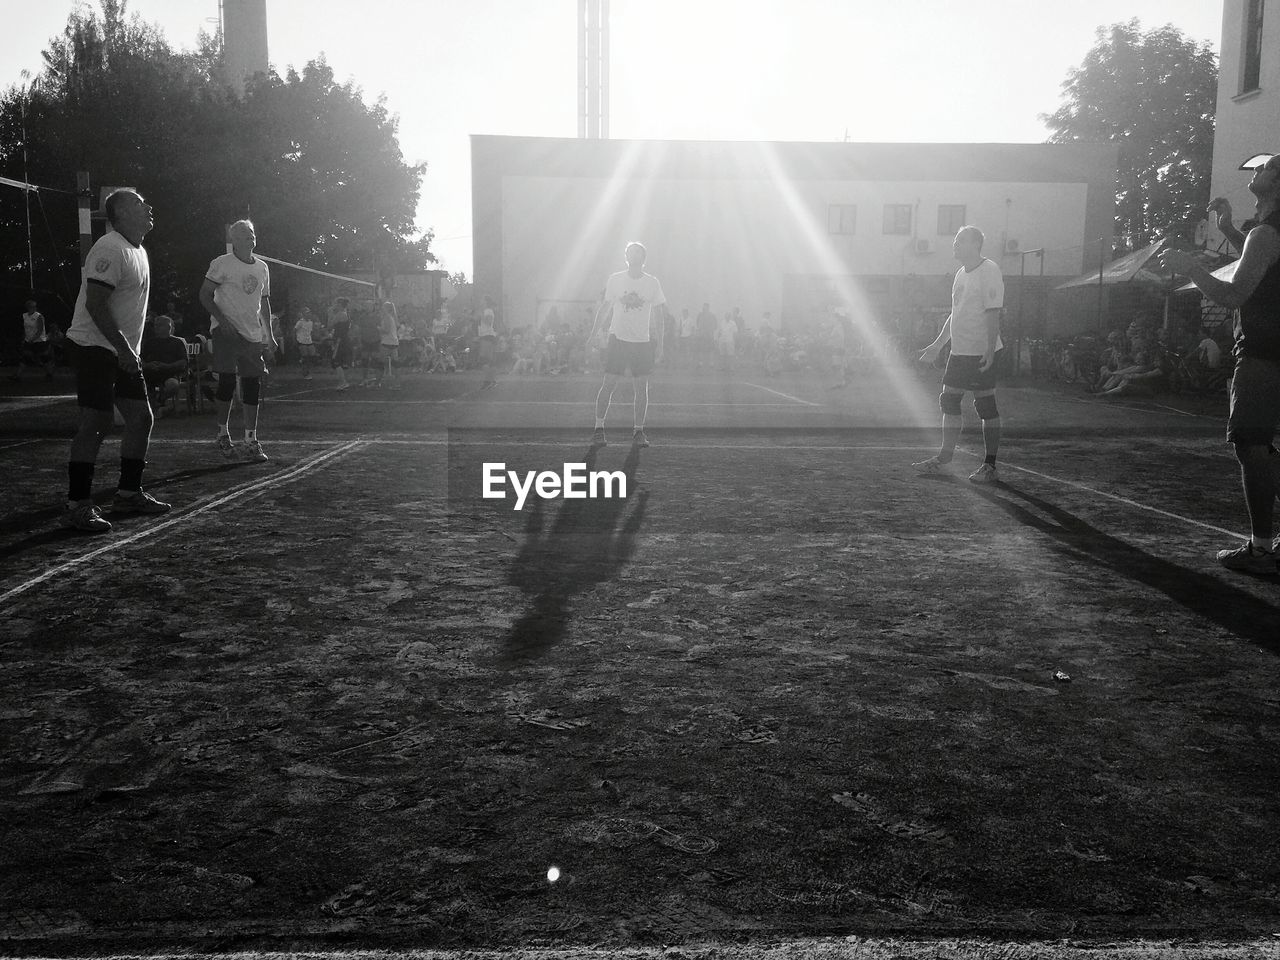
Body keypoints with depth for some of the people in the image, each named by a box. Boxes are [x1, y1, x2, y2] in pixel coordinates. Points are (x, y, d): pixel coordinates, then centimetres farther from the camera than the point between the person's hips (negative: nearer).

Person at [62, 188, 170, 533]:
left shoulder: (138, 251, 15)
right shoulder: (111, 249, -16)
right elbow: (95, 304, -23)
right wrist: (124, 349, -24)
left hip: (123, 352, 10)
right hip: (94, 348, -10)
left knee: (141, 418, 9)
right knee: (95, 424, -11)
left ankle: (128, 493, 21)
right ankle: (77, 506, -6)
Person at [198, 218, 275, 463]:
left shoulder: (262, 267, 14)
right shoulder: (222, 263, -3)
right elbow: (205, 295, -5)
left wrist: (269, 335, 14)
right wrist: (222, 319, -17)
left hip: (254, 335, 5)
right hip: (227, 332, -5)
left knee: (252, 387, 1)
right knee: (227, 382, -6)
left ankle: (251, 441, 5)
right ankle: (223, 433, 11)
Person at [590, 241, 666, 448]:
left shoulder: (652, 282, 3)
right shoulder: (615, 279, 2)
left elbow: (658, 314, 7)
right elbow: (605, 308, 10)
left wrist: (659, 344, 3)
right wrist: (594, 334, 2)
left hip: (643, 341, 1)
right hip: (618, 338, -1)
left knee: (642, 387, 0)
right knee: (608, 385, -5)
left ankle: (638, 431, 9)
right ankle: (599, 429, 3)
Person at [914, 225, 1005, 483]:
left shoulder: (989, 271, -10)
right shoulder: (961, 273, 15)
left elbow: (993, 313, -17)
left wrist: (990, 350, -24)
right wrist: (937, 345, 23)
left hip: (981, 353, -8)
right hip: (959, 352, 9)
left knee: (987, 408, -3)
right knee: (949, 402, 10)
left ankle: (990, 466, 3)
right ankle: (943, 459, 19)